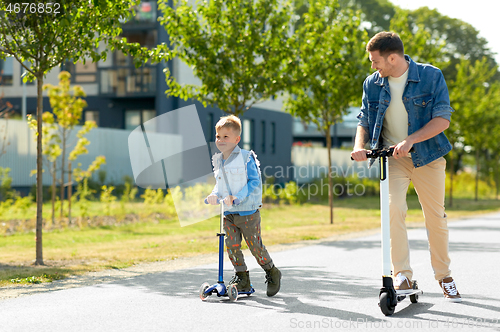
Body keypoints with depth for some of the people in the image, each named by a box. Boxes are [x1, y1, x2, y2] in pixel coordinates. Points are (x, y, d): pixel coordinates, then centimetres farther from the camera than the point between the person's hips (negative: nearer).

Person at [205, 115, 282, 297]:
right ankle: (242, 279, 15)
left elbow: (254, 182, -13)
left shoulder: (246, 158, -10)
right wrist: (215, 194, -4)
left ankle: (272, 273, 20)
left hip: (248, 211, -6)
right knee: (232, 246, 1)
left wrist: (237, 197, -24)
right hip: (228, 213, 6)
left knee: (255, 246, -1)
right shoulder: (218, 161, 10)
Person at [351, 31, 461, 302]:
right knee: (394, 208, -21)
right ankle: (402, 275, -17)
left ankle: (444, 277, 24)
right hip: (392, 156, 1)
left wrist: (410, 140, -27)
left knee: (436, 217, 5)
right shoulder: (372, 84, 2)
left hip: (427, 155, -1)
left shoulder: (431, 76, -9)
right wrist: (359, 146, -15)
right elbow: (364, 120, 7)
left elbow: (443, 118, -14)